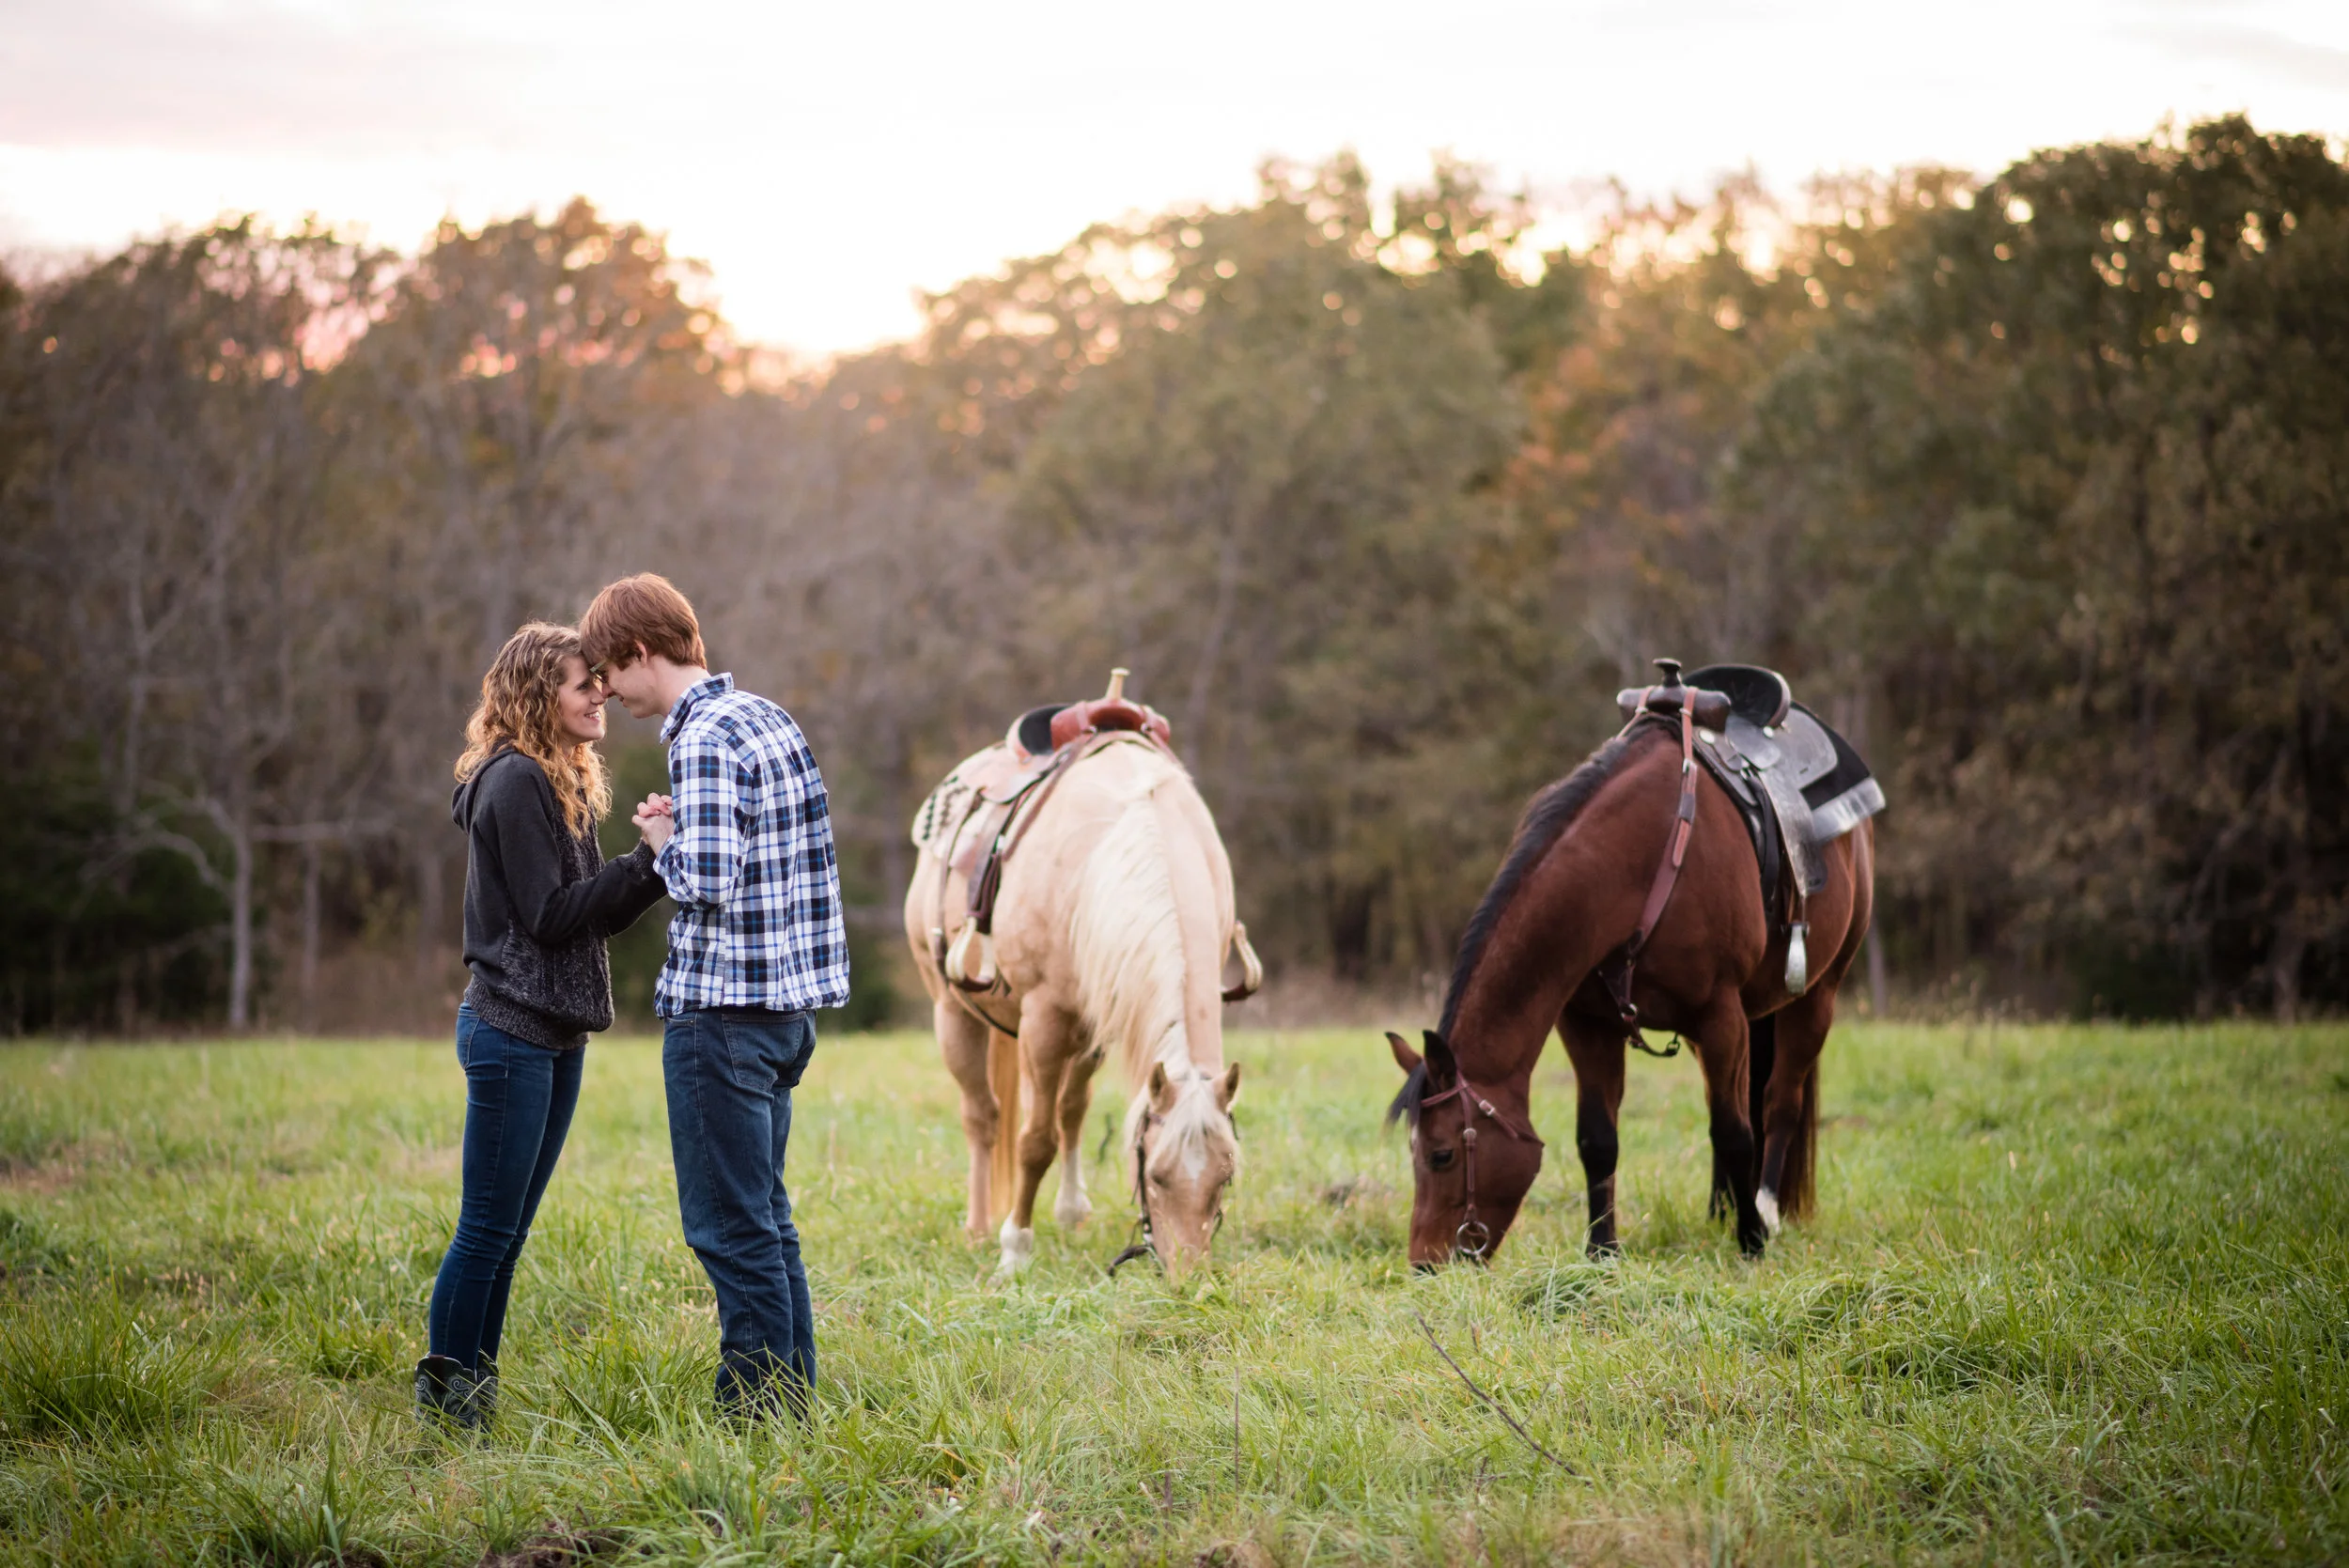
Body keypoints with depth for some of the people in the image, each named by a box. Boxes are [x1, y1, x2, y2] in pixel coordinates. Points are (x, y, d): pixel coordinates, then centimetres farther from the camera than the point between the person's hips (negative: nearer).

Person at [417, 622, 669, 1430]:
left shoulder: (562, 782, 16)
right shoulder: (514, 781, -14)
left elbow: (596, 914, 14)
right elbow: (551, 916, -17)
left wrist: (657, 865, -1)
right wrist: (648, 862, -18)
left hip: (555, 1033, 10)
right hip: (512, 1032, -10)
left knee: (507, 1231, 12)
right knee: (487, 1228, -5)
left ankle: (473, 1387, 17)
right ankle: (444, 1395, 2)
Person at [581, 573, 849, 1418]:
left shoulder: (706, 740, -16)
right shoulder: (768, 718, 13)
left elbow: (708, 884, -24)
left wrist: (665, 842, -5)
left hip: (724, 1010, -10)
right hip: (783, 1005, 10)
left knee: (729, 1224, -3)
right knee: (764, 1217, 16)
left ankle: (757, 1415, 0)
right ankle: (791, 1404, 20)